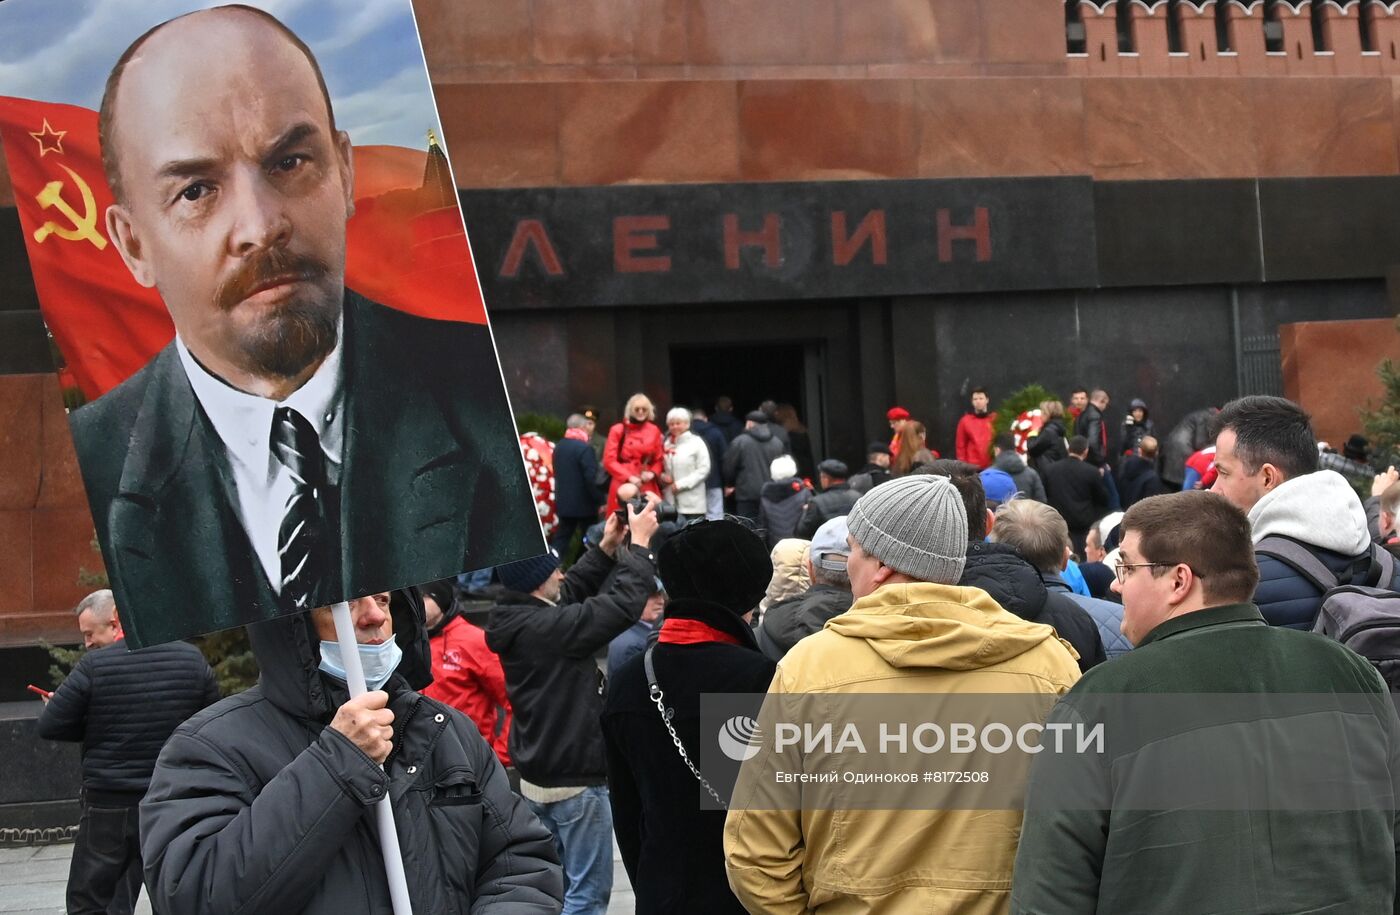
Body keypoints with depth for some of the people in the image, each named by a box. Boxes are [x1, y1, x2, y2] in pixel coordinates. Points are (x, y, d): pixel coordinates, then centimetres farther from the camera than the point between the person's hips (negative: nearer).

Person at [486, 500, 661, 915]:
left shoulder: (518, 620, 1)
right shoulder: (547, 628, -26)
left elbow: (573, 592, 16)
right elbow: (621, 605, -26)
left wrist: (607, 550, 8)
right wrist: (640, 545, -15)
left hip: (537, 776, 9)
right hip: (575, 780, -9)